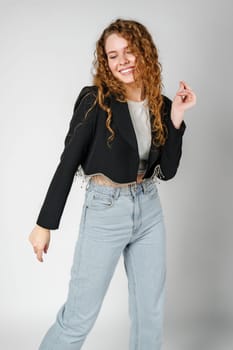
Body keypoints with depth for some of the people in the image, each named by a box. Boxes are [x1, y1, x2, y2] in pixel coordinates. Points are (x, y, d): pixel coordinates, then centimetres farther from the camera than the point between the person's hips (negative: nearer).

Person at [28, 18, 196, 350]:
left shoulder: (160, 105, 2)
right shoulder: (95, 100, -12)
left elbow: (167, 170, 1)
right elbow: (67, 163, -10)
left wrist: (177, 116, -8)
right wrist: (45, 224, -9)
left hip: (149, 209, 5)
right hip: (106, 211, -5)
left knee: (151, 313, 16)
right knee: (79, 317, 2)